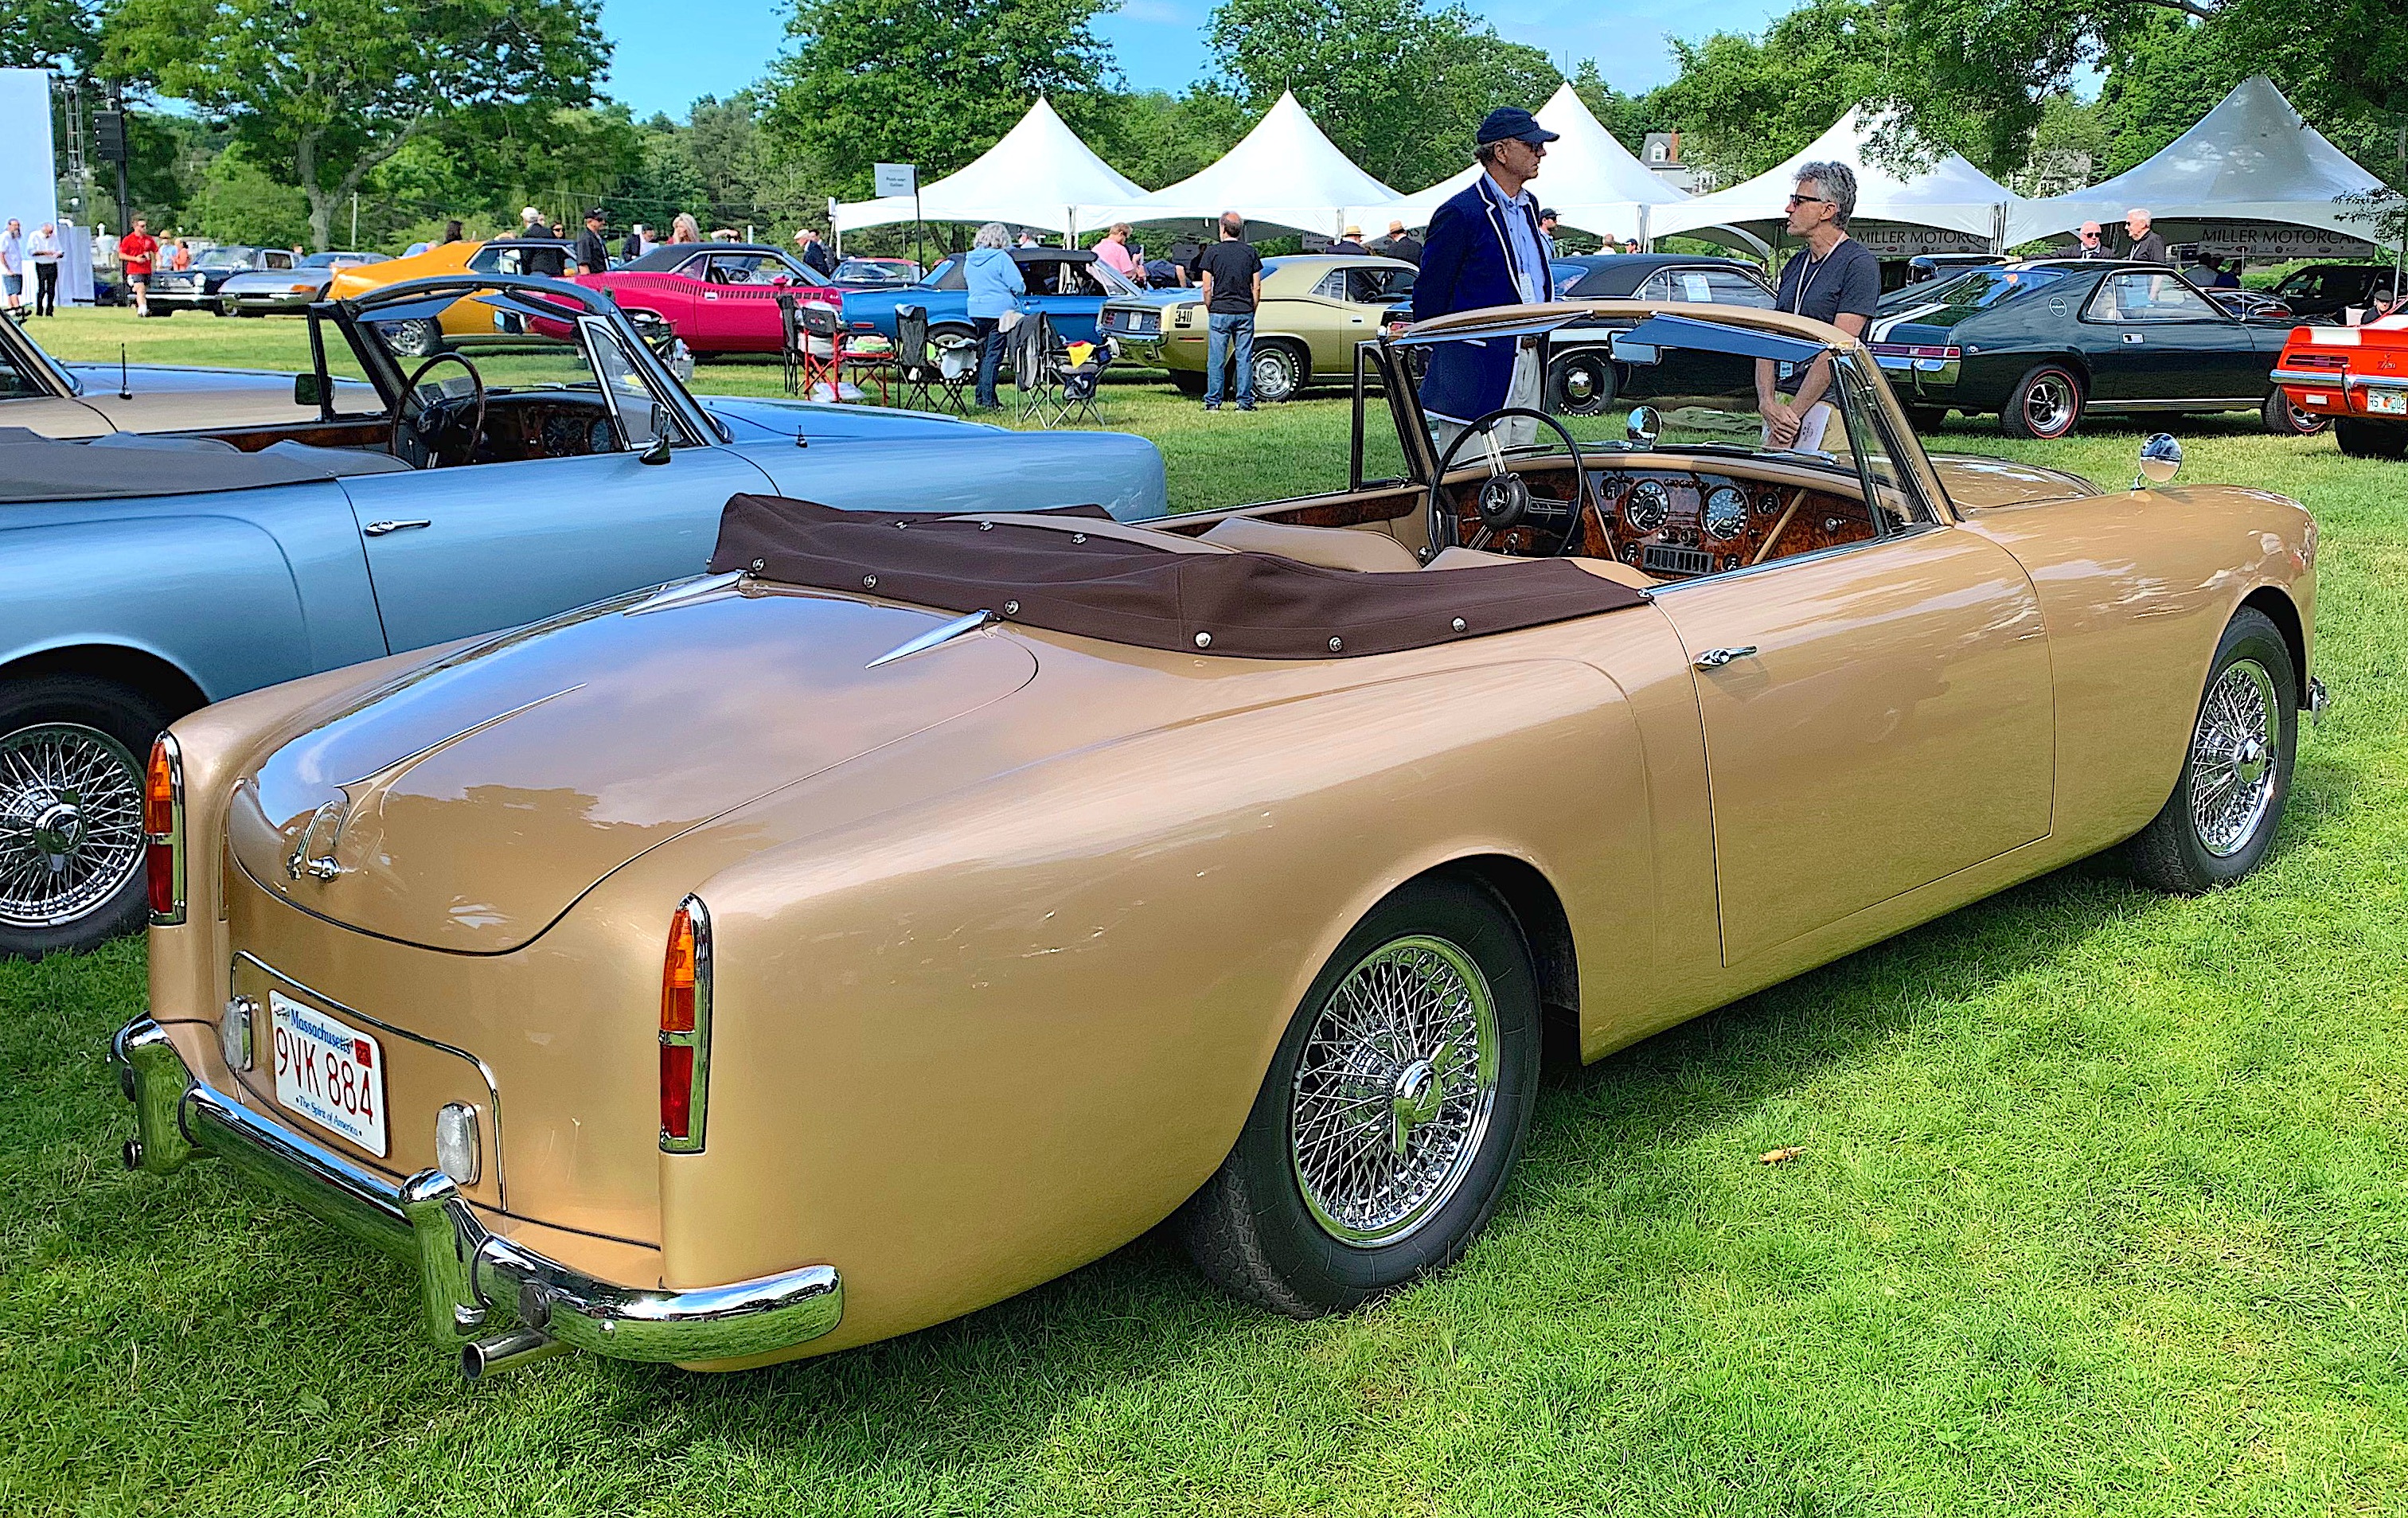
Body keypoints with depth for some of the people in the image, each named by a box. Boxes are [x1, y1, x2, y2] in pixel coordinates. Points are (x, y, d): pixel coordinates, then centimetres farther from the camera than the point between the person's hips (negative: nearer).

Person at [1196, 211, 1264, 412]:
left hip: (1219, 312, -2)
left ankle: (1213, 401, 4)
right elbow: (1256, 288, 3)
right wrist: (1252, 311, 13)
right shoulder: (1250, 252, 4)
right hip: (1245, 313, 2)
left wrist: (1210, 311, 8)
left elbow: (1207, 288, -4)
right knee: (1245, 358, 5)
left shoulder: (1212, 252, -3)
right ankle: (1245, 401, 6)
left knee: (1216, 359, 3)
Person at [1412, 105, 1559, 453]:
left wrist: (1538, 338, 19)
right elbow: (1429, 294, -8)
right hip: (1478, 369, -8)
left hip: (1529, 361, 8)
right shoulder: (1460, 214, -11)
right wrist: (1442, 357, -6)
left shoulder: (1529, 207, 16)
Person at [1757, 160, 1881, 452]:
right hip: (1782, 400, 7)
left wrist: (1793, 415, -17)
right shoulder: (1795, 264, 17)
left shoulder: (1859, 264, -7)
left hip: (1828, 404, -7)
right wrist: (1767, 402, -6)